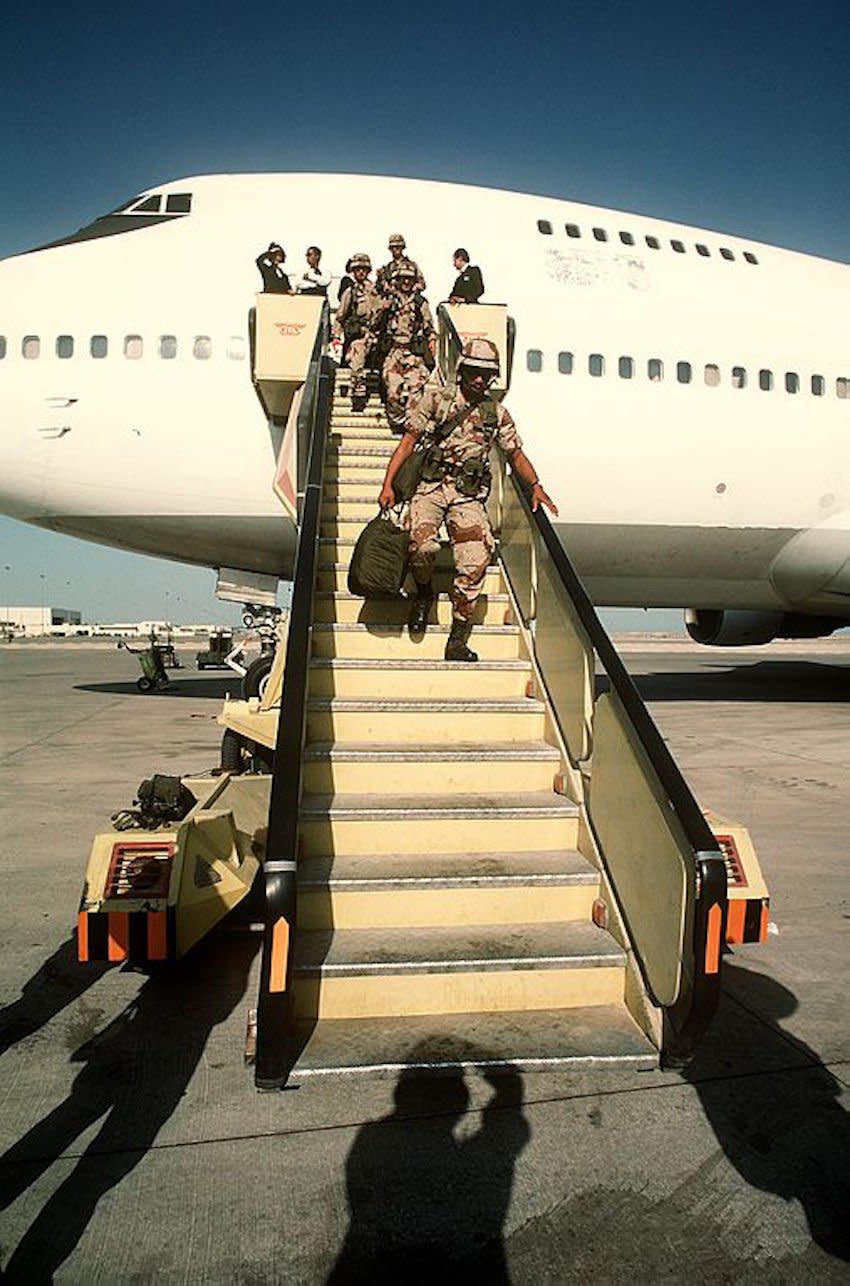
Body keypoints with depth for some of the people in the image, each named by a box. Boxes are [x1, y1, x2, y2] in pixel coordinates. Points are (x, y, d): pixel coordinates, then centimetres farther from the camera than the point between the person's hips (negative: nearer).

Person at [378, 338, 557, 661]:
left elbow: (515, 454, 21)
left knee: (475, 561, -18)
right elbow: (408, 441, 2)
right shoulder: (436, 400, 4)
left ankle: (458, 641, -9)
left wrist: (536, 486, 8)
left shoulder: (497, 413, 11)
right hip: (430, 488, -2)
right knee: (422, 546, -29)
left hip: (468, 496, 2)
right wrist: (388, 484, -8)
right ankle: (424, 593, 7)